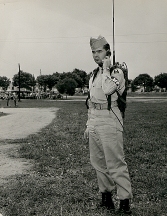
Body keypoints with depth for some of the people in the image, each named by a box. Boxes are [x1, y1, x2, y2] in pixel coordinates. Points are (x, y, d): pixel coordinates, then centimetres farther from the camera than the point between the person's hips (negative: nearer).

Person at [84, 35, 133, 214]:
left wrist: (106, 68, -13)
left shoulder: (116, 72, -4)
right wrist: (88, 125, 21)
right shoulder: (93, 74, 18)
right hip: (94, 120, 8)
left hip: (109, 120, -8)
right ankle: (106, 195, 24)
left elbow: (108, 89, -25)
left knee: (115, 162, -9)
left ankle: (125, 201, -2)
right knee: (98, 162, 12)